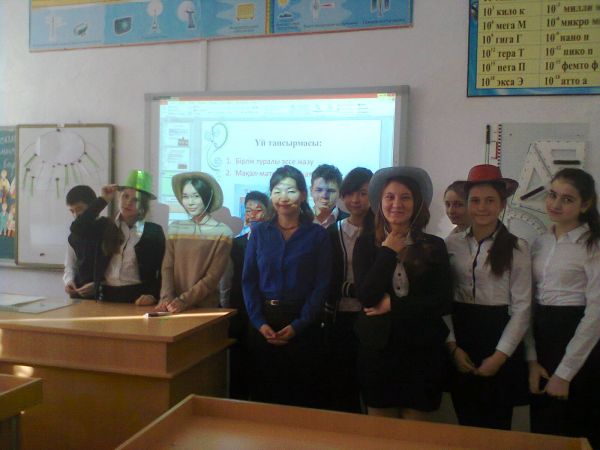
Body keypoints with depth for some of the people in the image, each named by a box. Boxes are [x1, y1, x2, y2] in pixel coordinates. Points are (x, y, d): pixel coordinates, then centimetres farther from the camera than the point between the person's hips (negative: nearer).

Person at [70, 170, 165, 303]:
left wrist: (153, 295, -16)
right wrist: (103, 200, -2)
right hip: (106, 296, 3)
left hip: (137, 297, -2)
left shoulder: (154, 232, 2)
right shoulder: (105, 226, 10)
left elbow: (163, 270, 0)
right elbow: (77, 228, -8)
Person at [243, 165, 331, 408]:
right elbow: (249, 281, 2)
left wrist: (298, 325, -13)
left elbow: (322, 285, -5)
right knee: (262, 390, 9)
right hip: (263, 321, 2)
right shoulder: (259, 232, 6)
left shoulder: (317, 234, 0)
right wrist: (259, 322, -10)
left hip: (302, 325, -2)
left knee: (302, 394, 5)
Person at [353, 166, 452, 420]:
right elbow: (366, 296, -11)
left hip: (422, 351, 0)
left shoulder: (434, 246, 1)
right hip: (377, 348, 0)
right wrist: (388, 252, -10)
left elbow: (443, 302, -6)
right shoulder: (366, 244, 1)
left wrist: (393, 305, -10)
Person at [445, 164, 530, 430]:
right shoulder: (452, 244, 1)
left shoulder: (516, 248, -4)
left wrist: (500, 355, -9)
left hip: (499, 336, -2)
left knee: (496, 427, 6)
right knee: (466, 424, 12)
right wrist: (453, 346, -5)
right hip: (460, 339, 2)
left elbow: (522, 308, -5)